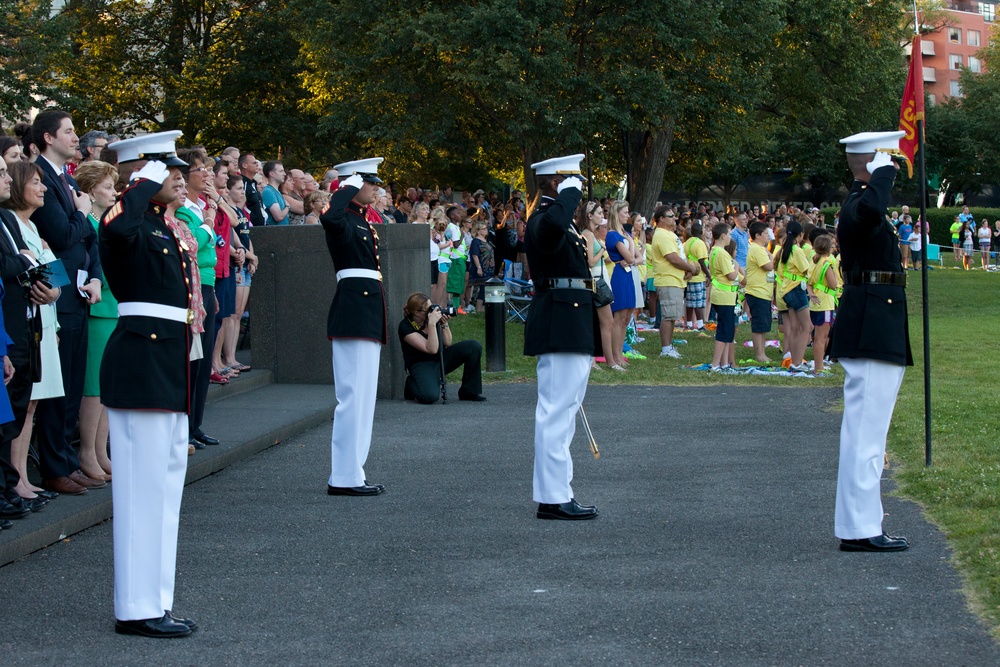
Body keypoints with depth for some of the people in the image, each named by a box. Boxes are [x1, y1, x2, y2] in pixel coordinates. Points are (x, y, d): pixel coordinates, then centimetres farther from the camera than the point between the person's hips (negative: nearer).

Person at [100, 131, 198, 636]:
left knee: (165, 484, 12)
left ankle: (155, 603, 19)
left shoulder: (165, 228, 17)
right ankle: (137, 609, -1)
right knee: (144, 485, -6)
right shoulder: (131, 222, -12)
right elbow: (117, 227, -40)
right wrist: (146, 184, -23)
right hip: (141, 362, -10)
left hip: (169, 363, 10)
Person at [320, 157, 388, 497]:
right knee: (353, 395, -9)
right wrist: (348, 188, -22)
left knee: (362, 396, 12)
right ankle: (345, 478, -7)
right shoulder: (343, 220, -12)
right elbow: (330, 218, -38)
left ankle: (350, 473, 16)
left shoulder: (361, 220, 18)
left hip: (367, 313, 11)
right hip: (355, 312, -10)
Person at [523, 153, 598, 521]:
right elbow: (554, 224, -41)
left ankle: (556, 492, 21)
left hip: (571, 326, 11)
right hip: (561, 328, -11)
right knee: (557, 408, -10)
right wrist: (570, 192, -24)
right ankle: (553, 498, -9)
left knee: (562, 408, 14)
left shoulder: (559, 218, 20)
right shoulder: (544, 218, -15)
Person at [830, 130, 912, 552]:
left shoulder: (860, 205, 19)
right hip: (872, 333, -11)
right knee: (866, 430, -10)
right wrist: (884, 171, -25)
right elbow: (872, 209, -39)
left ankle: (858, 523, 19)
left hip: (874, 332, 11)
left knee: (864, 429, 13)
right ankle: (859, 529, -9)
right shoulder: (859, 205, -14)